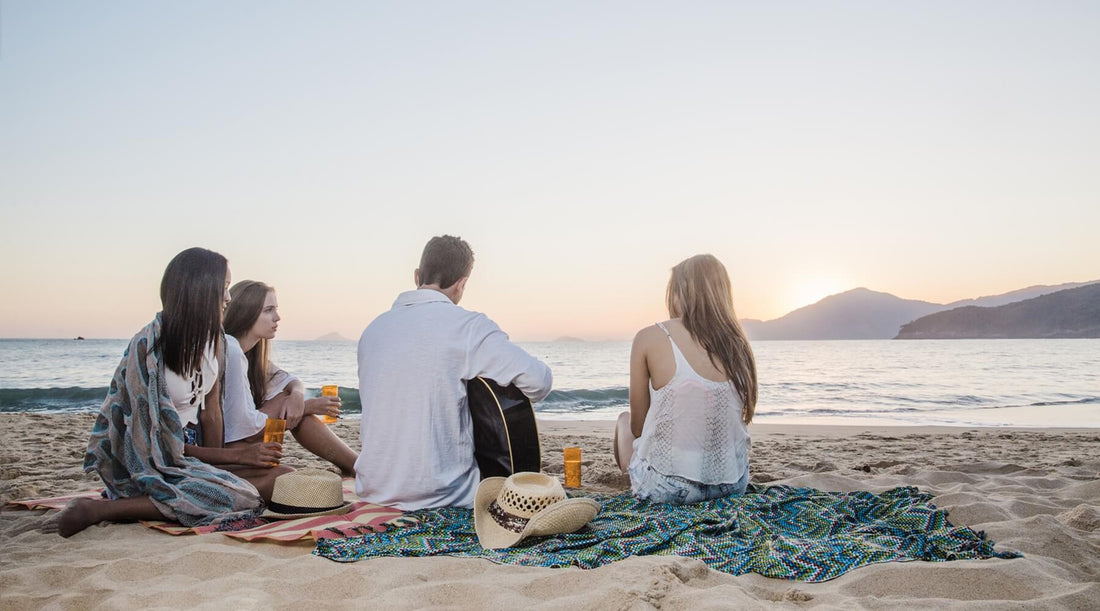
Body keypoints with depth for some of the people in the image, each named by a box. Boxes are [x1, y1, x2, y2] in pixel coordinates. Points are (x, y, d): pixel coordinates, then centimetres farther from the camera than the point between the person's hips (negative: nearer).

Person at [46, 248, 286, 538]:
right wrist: (234, 455, -16)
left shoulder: (212, 337, 2)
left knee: (280, 477, -10)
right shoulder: (149, 346, -20)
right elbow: (159, 443, -18)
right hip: (150, 463, -8)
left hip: (191, 449, 8)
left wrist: (214, 469, -10)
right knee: (241, 497, -28)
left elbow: (211, 410, 1)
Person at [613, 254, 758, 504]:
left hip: (666, 488, -4)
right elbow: (739, 419, 8)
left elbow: (638, 425, -5)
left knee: (624, 421, 28)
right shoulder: (737, 344, 0)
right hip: (733, 482, 4)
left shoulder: (650, 338, -11)